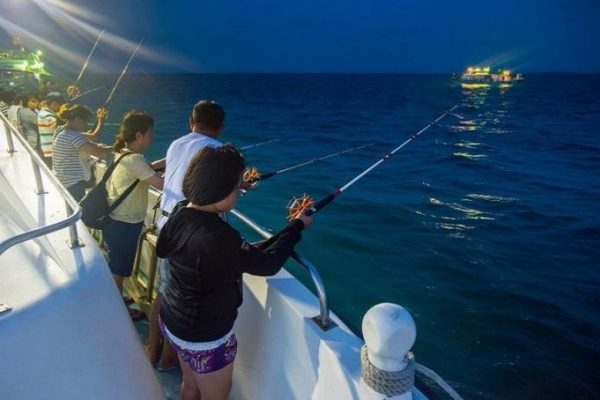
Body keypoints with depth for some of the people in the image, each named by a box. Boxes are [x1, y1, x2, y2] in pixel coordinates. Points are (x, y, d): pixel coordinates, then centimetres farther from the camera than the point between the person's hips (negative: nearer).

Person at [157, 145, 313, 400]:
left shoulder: (179, 216, -9)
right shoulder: (217, 237, -34)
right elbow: (267, 264, -23)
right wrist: (297, 227, -9)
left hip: (172, 321, 8)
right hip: (205, 336, -8)